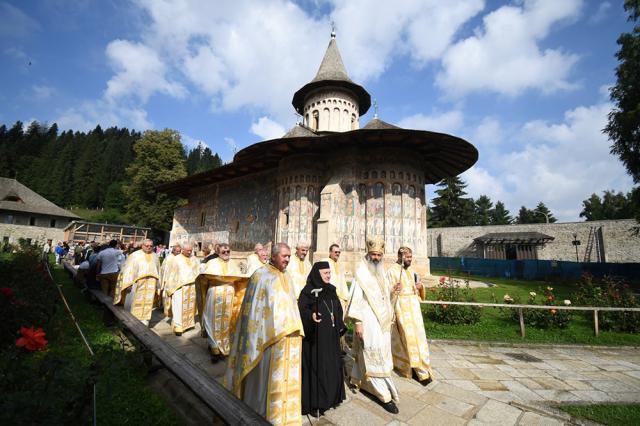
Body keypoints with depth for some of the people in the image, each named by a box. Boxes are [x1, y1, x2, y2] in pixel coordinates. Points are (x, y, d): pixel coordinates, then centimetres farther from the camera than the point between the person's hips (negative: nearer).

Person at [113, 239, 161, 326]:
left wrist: (157, 284, 12)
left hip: (151, 284, 3)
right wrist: (128, 283, -13)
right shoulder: (135, 255, -2)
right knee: (134, 302, 3)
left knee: (148, 302, 5)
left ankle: (144, 321, 14)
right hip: (137, 283, -3)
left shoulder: (155, 256, 10)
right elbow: (129, 269, -6)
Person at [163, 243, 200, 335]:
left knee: (190, 306, 11)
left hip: (192, 288, 4)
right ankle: (178, 327, 1)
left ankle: (188, 323, 23)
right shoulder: (176, 259, -2)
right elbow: (171, 274, -1)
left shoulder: (194, 260, 7)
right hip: (179, 287, -3)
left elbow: (198, 273, 8)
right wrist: (170, 288, -3)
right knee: (179, 307, -4)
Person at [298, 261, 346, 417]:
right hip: (316, 336, -7)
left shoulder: (331, 289, 7)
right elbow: (302, 308, -18)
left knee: (332, 365, 15)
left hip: (331, 335, 7)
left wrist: (340, 327, 14)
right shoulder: (308, 291, -13)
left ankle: (331, 397, 33)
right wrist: (311, 315, -36)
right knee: (316, 367, 1)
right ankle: (314, 402, 16)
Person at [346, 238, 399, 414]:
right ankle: (385, 396, 10)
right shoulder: (360, 274, -12)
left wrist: (390, 318, 16)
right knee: (374, 358, 0)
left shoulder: (382, 274, 9)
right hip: (368, 322, -7)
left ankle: (357, 378, 35)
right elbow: (355, 300, -14)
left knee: (366, 355, 16)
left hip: (382, 321, 7)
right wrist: (357, 322, -16)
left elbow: (386, 298, 15)